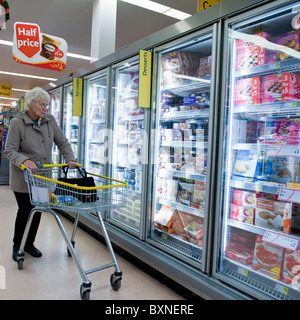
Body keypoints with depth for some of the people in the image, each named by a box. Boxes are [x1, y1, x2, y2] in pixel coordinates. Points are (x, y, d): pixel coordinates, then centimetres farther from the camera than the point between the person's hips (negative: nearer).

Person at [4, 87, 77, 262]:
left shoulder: (50, 120, 2)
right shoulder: (17, 122, -9)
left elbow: (62, 142, 6)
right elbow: (10, 150, -11)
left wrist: (71, 159, -8)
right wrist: (25, 161, -28)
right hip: (23, 177, -4)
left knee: (37, 210, 10)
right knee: (25, 211, 3)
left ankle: (29, 244, 29)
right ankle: (17, 246, 26)